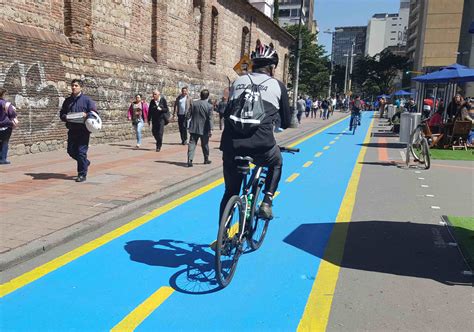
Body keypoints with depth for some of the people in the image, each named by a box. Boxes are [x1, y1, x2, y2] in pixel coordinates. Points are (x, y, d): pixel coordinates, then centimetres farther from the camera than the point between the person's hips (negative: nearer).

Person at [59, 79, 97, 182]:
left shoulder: (87, 100, 0)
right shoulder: (67, 101, 14)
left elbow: (94, 112, -3)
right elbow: (61, 114, 17)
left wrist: (86, 115, -23)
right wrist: (65, 117, -6)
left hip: (83, 130, -5)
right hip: (72, 130, 6)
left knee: (81, 152, -6)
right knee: (71, 151, 8)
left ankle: (82, 174, 3)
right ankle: (85, 162, 34)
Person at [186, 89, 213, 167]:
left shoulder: (194, 103, 0)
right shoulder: (209, 106, -8)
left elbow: (188, 115, 1)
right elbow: (210, 119, -11)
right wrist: (210, 129, -9)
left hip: (194, 128, 1)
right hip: (204, 129, -1)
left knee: (192, 144, -1)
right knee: (205, 145, 14)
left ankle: (190, 160, -14)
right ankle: (206, 159, 28)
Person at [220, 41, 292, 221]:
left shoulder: (238, 81, 20)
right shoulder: (277, 85, 12)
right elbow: (286, 121, 17)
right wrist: (282, 124, 39)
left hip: (231, 145, 3)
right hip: (261, 146, -3)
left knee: (230, 191, 21)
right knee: (276, 163, 32)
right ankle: (266, 203, 17)